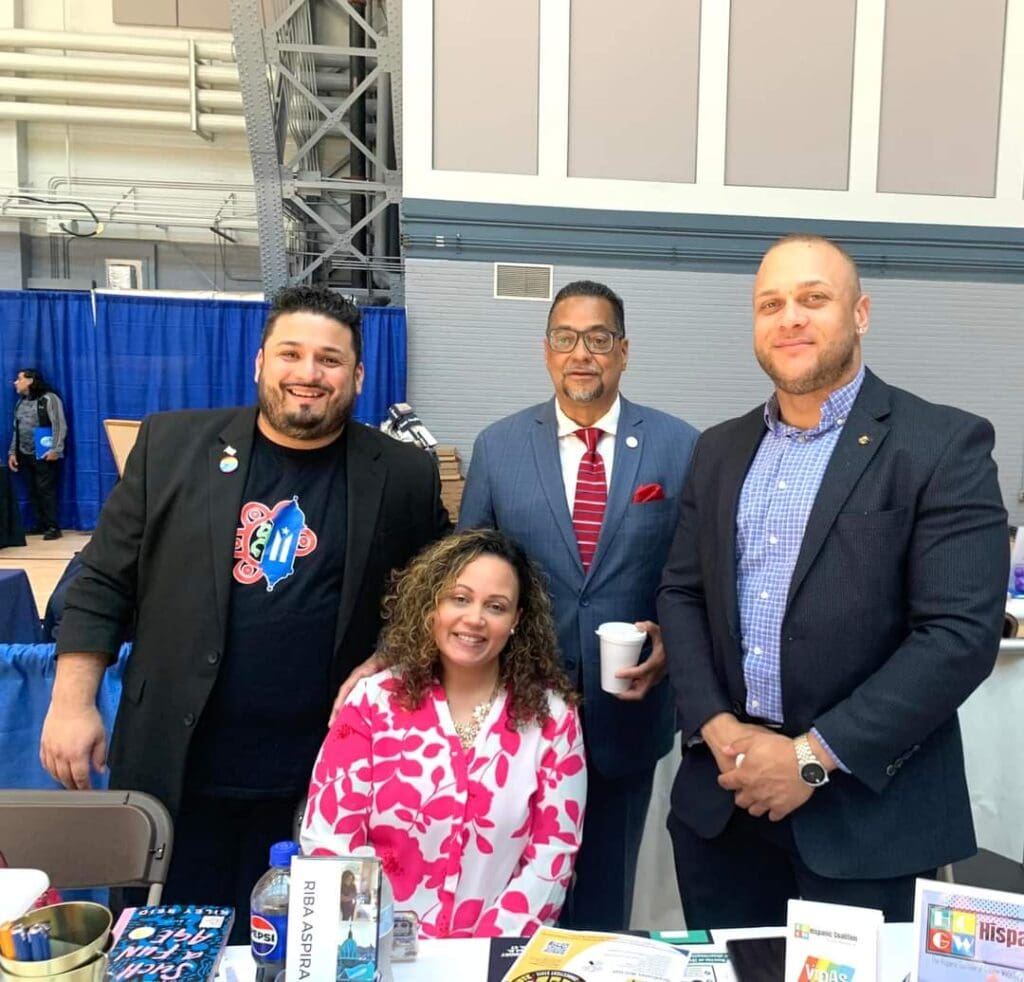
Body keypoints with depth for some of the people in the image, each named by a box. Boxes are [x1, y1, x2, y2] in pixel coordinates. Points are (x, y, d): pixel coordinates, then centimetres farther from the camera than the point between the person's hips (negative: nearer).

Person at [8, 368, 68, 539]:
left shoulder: (49, 398, -5)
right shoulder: (20, 402, 17)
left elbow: (60, 426, -12)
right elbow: (16, 430, 20)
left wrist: (56, 450, -18)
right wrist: (12, 452, 13)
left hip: (44, 455, -7)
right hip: (25, 455, 7)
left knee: (46, 490, -7)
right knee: (32, 491, 7)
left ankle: (53, 527, -3)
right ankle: (40, 525, 14)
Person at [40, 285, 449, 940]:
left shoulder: (403, 475, -4)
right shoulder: (172, 443, -2)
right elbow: (104, 582, 3)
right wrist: (73, 703, 0)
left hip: (321, 780, 0)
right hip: (174, 768, 1)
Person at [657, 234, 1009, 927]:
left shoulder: (945, 445, -8)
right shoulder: (720, 449, 7)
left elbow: (962, 633, -15)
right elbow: (682, 593, 7)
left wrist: (816, 755, -16)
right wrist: (715, 726, -7)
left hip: (864, 806, -4)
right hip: (722, 794, 5)